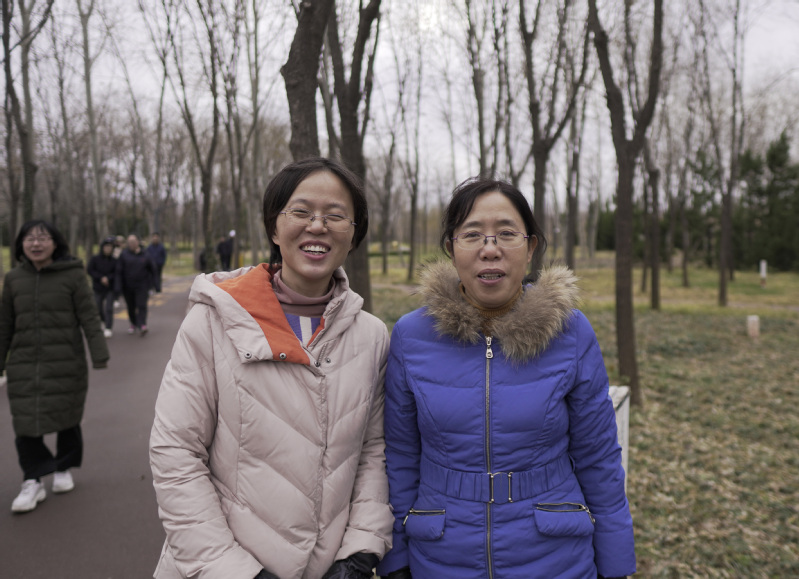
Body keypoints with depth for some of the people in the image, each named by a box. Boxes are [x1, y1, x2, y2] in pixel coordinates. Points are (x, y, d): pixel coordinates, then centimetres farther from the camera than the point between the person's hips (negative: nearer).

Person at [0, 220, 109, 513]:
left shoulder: (73, 275, -5)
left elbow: (89, 318, -6)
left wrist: (99, 354, -12)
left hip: (65, 364, -2)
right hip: (24, 365, 3)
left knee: (66, 417, 10)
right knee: (26, 421, -1)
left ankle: (64, 469, 32)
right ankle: (32, 481, 11)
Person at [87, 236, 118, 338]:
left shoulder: (114, 261, -3)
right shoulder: (95, 259, -4)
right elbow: (89, 270, -8)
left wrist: (108, 278, -21)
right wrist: (101, 277, -17)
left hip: (110, 289, -1)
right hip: (98, 289, 1)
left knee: (109, 308, -10)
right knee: (99, 309, 11)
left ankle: (108, 329, -3)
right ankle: (106, 322, 37)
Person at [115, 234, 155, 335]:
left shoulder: (144, 255, 0)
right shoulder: (124, 254, -3)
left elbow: (152, 269, 13)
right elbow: (118, 271, -7)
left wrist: (149, 282, 8)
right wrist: (118, 287, -14)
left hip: (141, 286, -1)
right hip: (128, 286, 1)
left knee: (141, 305, -11)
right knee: (131, 307, 11)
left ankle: (142, 325, -16)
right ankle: (133, 324, 27)